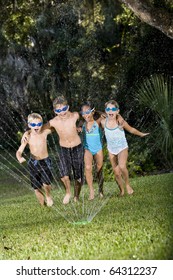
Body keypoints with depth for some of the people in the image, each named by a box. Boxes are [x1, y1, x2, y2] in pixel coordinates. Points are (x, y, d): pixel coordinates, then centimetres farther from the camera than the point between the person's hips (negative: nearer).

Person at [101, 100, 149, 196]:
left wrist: (141, 134, 11)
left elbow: (131, 129, 1)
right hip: (111, 150, 3)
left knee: (122, 166, -28)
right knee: (116, 172, 7)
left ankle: (128, 184, -4)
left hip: (122, 148, -3)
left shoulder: (120, 121, -17)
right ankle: (122, 190, 26)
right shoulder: (103, 122, -11)